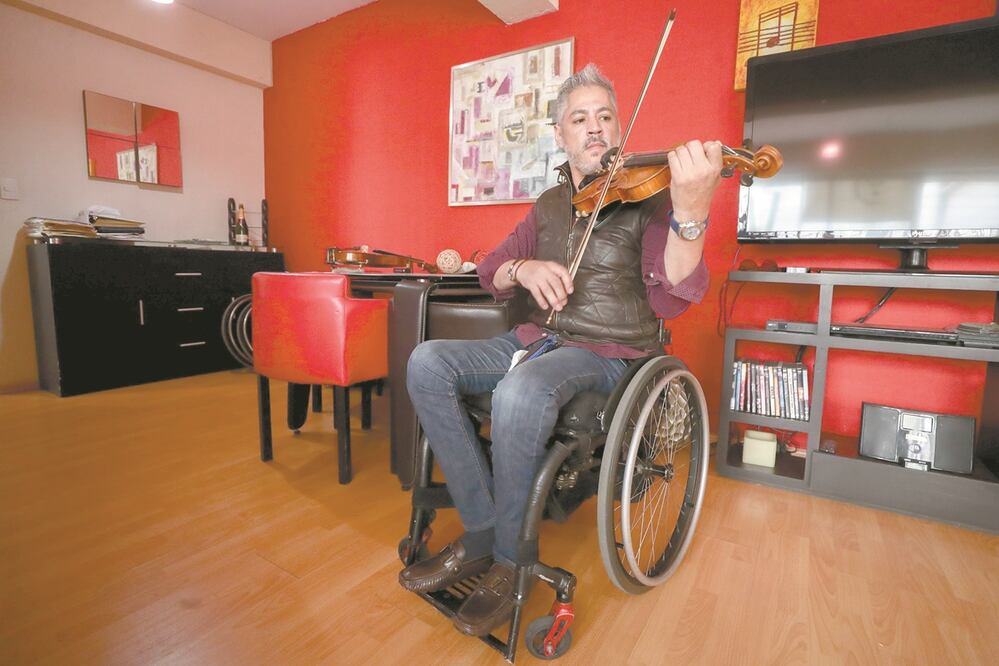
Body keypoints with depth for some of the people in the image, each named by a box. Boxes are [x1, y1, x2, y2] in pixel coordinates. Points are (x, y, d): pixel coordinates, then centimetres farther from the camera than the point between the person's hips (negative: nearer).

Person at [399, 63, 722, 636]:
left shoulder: (648, 197, -2)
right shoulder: (550, 204, 15)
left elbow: (672, 298, -18)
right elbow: (491, 272, 13)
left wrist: (692, 212, -35)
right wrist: (523, 269, -11)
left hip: (608, 353, -5)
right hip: (536, 341, 6)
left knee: (521, 392, -37)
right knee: (428, 363, -16)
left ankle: (510, 560, -10)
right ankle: (482, 530, -8)